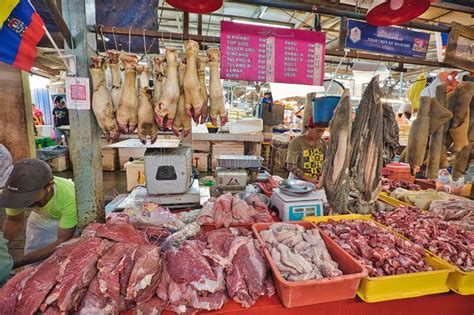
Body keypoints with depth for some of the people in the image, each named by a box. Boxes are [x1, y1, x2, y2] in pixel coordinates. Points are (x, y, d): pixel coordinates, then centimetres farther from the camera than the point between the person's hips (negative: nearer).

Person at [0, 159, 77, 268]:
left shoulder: (69, 197, -42)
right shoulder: (17, 191, -30)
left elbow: (63, 241, -30)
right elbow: (15, 221, -9)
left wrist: (15, 263, -35)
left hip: (74, 217, -3)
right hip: (41, 218, 4)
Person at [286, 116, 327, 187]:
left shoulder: (323, 143, 5)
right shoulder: (296, 142, -10)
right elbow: (291, 166, -12)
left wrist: (322, 177, -9)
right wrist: (309, 180, -14)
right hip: (298, 182, -3)